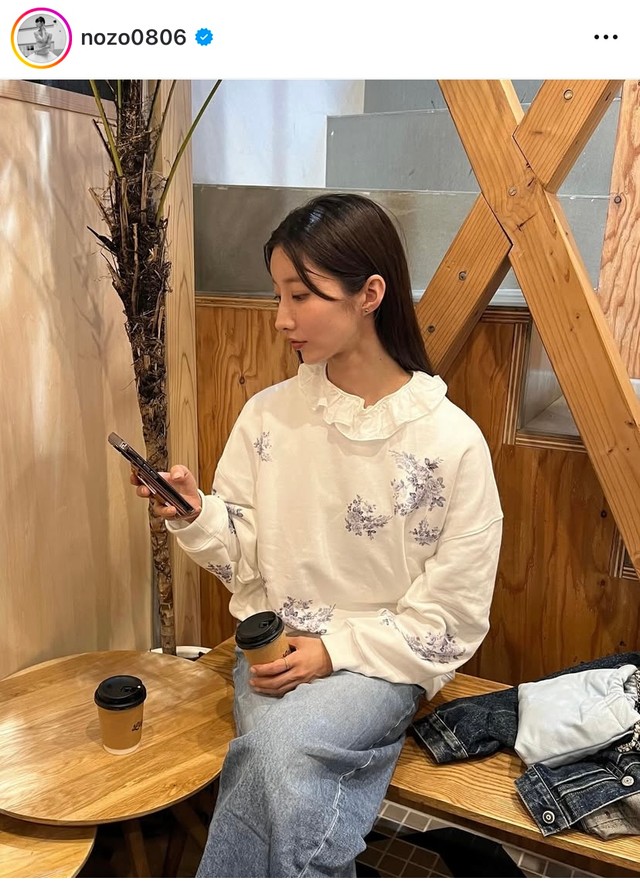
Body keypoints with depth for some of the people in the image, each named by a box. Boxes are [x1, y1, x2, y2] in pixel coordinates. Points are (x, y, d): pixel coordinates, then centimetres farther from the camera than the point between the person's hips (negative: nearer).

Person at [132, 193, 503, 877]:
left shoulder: (452, 440, -12)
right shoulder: (269, 415, -3)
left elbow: (453, 614, -7)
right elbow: (245, 557, 3)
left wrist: (337, 649, -15)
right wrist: (195, 514, -16)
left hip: (383, 658, -2)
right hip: (273, 649, 3)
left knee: (279, 746, -29)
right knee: (290, 770, -26)